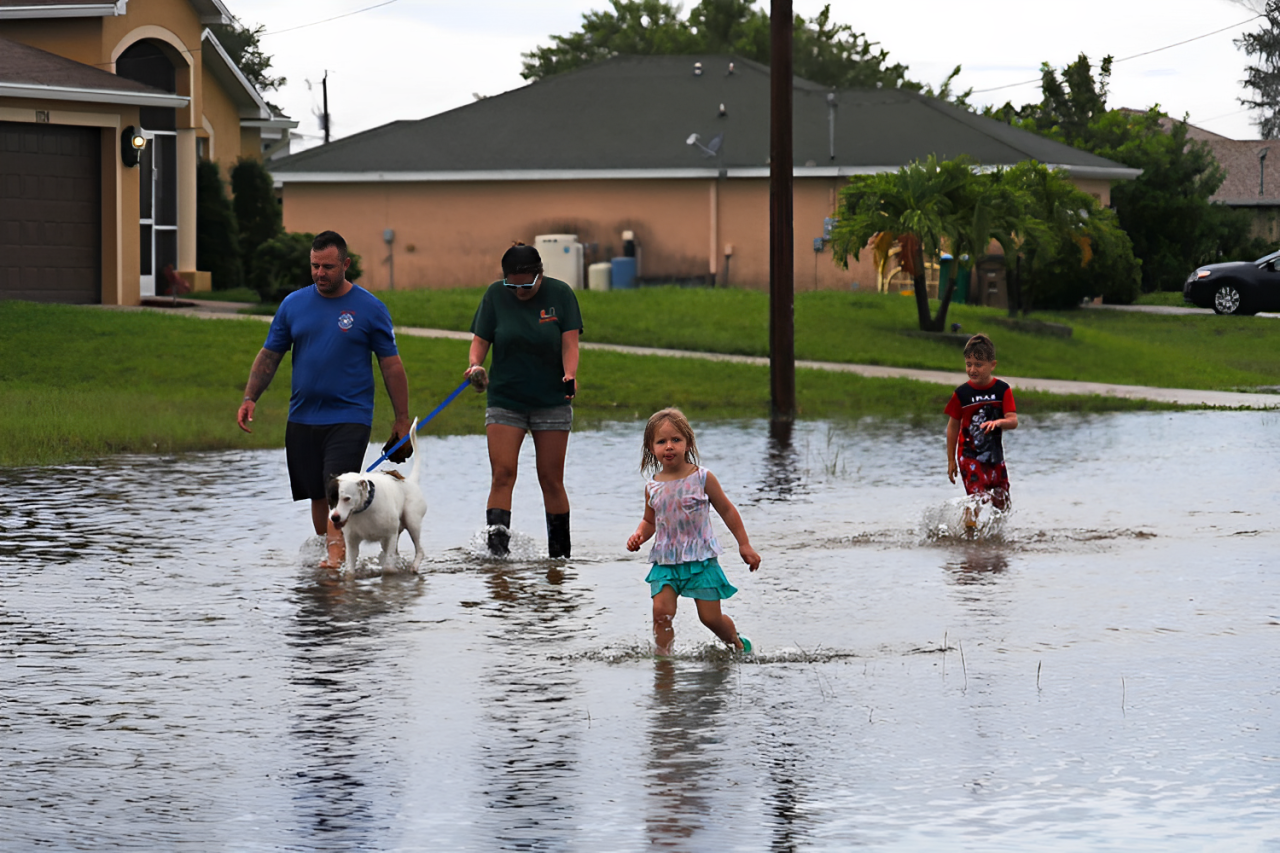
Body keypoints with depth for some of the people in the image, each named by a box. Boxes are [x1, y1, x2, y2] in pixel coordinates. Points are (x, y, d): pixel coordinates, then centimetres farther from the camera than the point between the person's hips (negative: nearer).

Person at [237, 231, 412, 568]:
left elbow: (391, 366, 2)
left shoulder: (370, 309, -1)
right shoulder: (293, 304, 8)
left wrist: (402, 420, 1)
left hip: (349, 418, -4)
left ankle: (336, 555, -28)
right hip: (303, 419, 4)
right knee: (318, 498, 7)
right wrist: (250, 398, -1)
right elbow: (269, 355, 12)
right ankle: (326, 551, 18)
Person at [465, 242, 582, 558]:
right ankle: (496, 547, -20)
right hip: (504, 401, 1)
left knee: (551, 480, 2)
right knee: (502, 474, -14)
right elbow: (480, 340, 1)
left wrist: (570, 375, -27)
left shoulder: (560, 294, -3)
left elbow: (570, 343, -8)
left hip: (551, 402, 0)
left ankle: (560, 554, 12)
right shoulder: (495, 295, 0)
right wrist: (475, 364, -21)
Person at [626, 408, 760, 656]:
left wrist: (744, 545, 6)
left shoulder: (702, 478, -5)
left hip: (701, 560, -2)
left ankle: (736, 642, 30)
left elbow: (727, 510, 4)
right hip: (665, 561, 2)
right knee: (662, 612, -17)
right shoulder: (653, 487, 3)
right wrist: (639, 535, -2)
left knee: (711, 617, 1)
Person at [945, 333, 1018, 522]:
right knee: (977, 496, -20)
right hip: (969, 455, -3)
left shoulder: (1002, 390, -5)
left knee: (1002, 503, 11)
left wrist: (998, 422, -37)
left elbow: (1013, 421, -13)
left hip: (995, 455, 3)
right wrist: (951, 460, 4)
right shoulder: (962, 393, -6)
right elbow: (953, 426, 2)